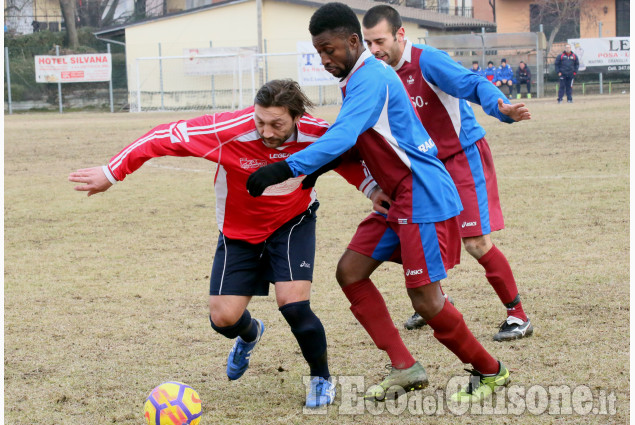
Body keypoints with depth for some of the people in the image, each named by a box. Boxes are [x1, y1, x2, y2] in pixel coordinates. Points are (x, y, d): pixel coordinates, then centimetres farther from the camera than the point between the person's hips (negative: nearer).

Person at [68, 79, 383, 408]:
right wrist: (111, 173, -22)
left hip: (293, 223, -1)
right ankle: (249, 334, 39)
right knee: (224, 318, -3)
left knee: (293, 304, -20)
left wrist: (373, 188, -14)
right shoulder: (228, 131, -33)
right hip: (239, 231, 1)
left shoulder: (316, 135, -25)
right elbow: (166, 136, -25)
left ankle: (322, 379, 8)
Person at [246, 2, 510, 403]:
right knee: (351, 271, 4)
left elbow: (340, 139, -33)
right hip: (398, 200, 10)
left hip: (424, 197, -10)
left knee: (426, 299, -8)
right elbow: (356, 141, 21)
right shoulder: (362, 77, 12)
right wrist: (315, 168, 6)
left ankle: (490, 371, 11)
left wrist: (285, 169, -40)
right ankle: (405, 367, 7)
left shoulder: (370, 79, -19)